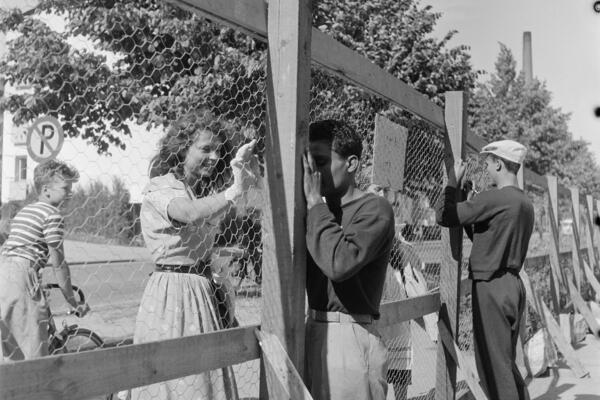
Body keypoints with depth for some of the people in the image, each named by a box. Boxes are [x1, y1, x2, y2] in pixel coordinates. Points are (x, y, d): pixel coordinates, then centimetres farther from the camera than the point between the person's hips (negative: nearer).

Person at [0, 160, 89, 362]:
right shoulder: (53, 215, -4)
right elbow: (58, 263, -6)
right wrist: (74, 303, 1)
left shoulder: (23, 211, 23)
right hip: (21, 277, -9)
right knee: (34, 350, -4)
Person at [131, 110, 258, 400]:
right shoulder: (160, 188, -10)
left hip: (205, 290, 7)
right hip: (172, 292, -7)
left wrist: (244, 174, -23)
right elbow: (189, 214, -30)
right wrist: (234, 191, -44)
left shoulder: (205, 190, 15)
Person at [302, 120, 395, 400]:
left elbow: (339, 263, -27)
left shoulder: (374, 209, -10)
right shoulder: (322, 210, 11)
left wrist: (314, 202, -18)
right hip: (314, 329, 7)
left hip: (350, 336, -7)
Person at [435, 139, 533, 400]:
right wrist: (470, 201, 14)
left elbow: (443, 215, -16)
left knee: (493, 365, -2)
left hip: (491, 287, -9)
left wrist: (454, 181, -4)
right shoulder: (525, 203, 12)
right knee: (507, 362, 18)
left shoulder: (494, 198, -16)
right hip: (513, 283, 9)